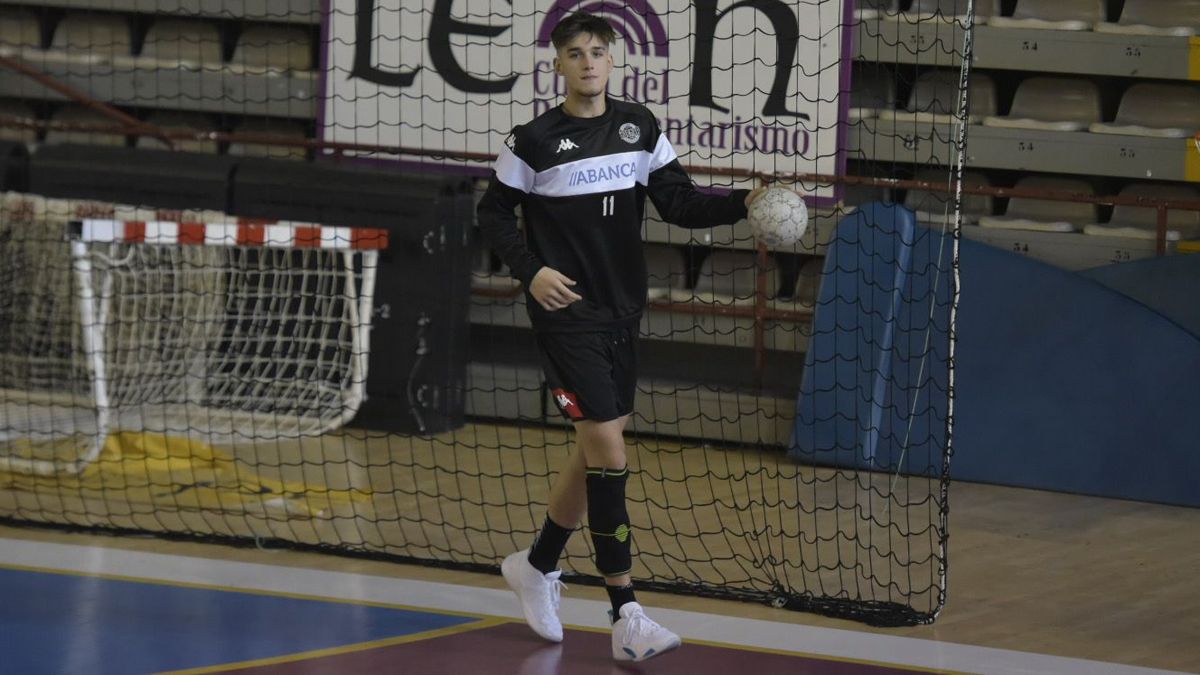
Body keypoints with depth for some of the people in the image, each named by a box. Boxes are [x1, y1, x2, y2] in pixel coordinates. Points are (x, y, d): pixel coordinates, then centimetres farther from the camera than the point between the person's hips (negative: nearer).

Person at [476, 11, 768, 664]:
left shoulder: (639, 127, 5)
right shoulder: (534, 140, -6)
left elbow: (680, 203, 2)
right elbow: (493, 213, 2)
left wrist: (742, 203, -15)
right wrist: (531, 270, -13)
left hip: (621, 313, 6)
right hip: (566, 313, -5)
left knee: (595, 451, 14)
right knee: (608, 451, -13)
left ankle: (537, 565, 37)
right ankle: (626, 616, -13)